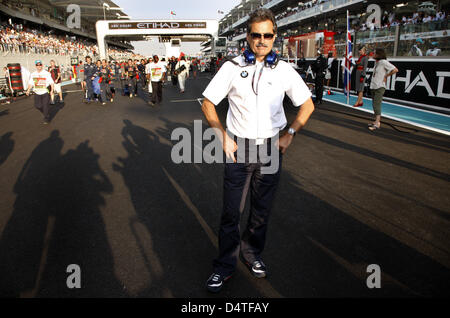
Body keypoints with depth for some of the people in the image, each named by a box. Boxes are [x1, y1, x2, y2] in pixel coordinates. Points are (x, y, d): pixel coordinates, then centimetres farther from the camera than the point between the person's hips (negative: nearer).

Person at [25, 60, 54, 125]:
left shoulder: (46, 73, -4)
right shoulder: (33, 74, 9)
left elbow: (51, 82, -6)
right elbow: (30, 83, 14)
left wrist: (52, 90, -18)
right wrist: (28, 90, 0)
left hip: (45, 92, -4)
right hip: (37, 93, 4)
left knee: (46, 106, -5)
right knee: (37, 105, 0)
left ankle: (46, 119, 9)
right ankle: (46, 113, 28)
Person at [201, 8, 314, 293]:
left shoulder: (284, 70, 2)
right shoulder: (232, 67, -2)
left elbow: (308, 104, 11)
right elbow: (208, 104, 3)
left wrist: (290, 135, 1)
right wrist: (224, 138, -5)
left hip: (270, 149, 2)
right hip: (238, 148, -1)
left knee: (262, 210, 13)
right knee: (231, 211, 1)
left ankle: (252, 255, 35)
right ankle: (225, 265, 20)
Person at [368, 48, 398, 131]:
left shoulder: (384, 62, -11)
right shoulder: (376, 62, 13)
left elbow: (395, 70, -16)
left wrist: (386, 76, -9)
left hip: (380, 87, -9)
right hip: (373, 86, 9)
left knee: (376, 105, -15)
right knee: (374, 105, 11)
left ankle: (377, 123, -17)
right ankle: (377, 121, 20)